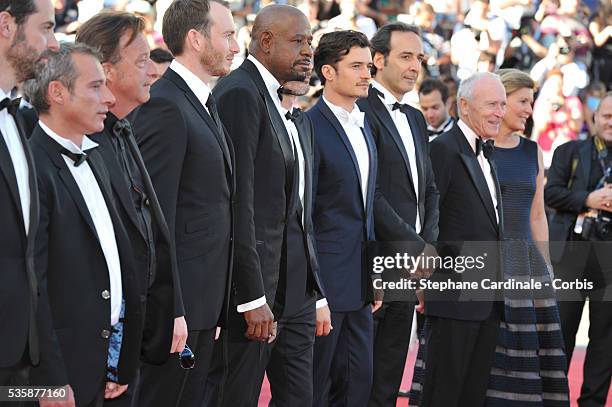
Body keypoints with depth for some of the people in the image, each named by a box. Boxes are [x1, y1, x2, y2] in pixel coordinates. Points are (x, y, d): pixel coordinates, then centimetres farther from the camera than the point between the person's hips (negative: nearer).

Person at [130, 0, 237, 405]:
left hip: (206, 298, 9)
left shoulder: (204, 102, 16)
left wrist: (215, 308, 16)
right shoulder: (164, 106, -15)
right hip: (180, 297, -9)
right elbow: (157, 212, -18)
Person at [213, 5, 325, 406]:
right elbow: (237, 202, -17)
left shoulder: (299, 119, 18)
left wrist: (317, 296, 17)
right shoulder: (241, 94, -11)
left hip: (296, 289, 9)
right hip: (254, 285, -9)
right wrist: (253, 297, -20)